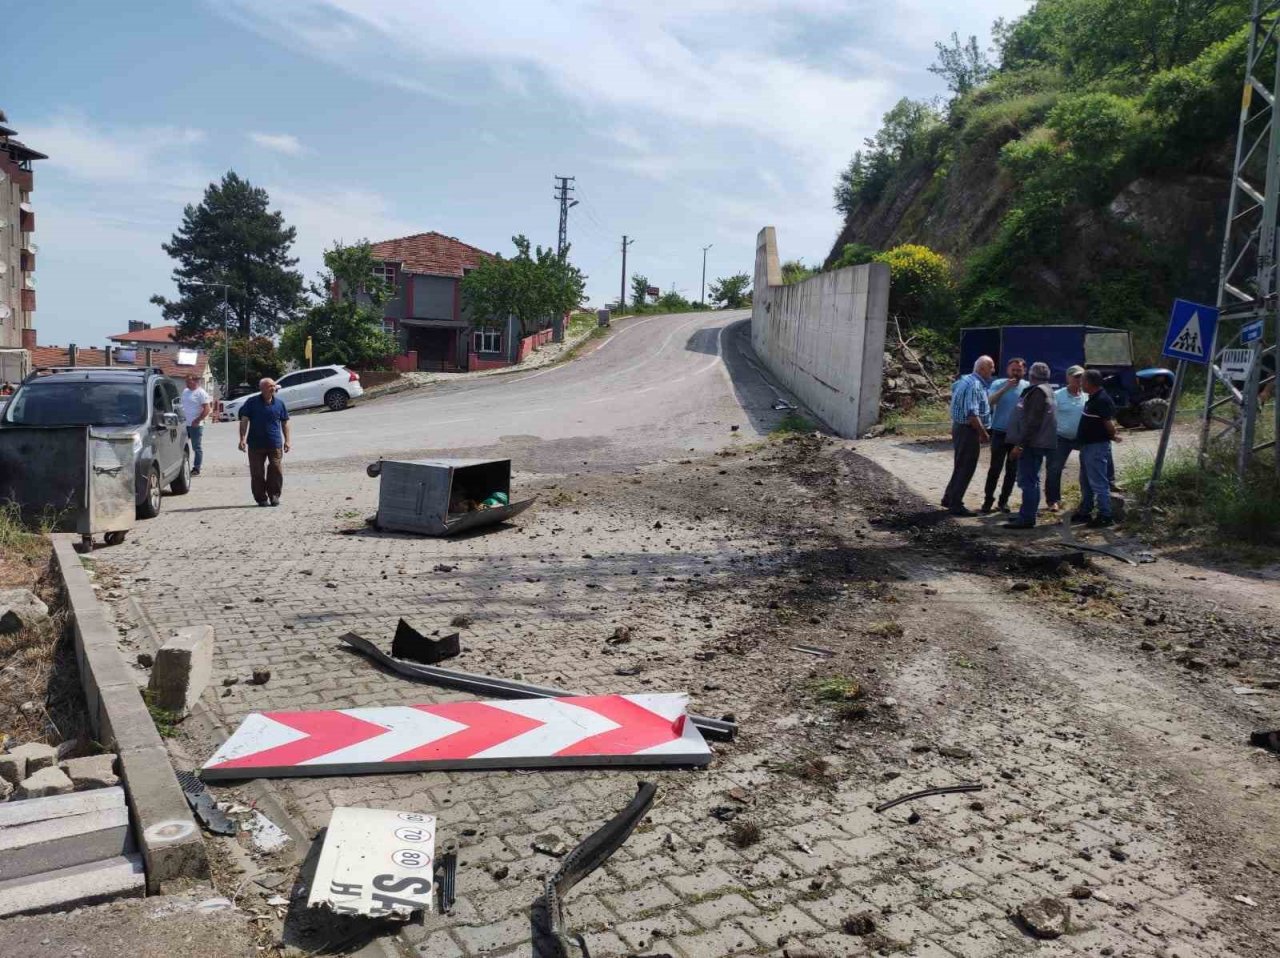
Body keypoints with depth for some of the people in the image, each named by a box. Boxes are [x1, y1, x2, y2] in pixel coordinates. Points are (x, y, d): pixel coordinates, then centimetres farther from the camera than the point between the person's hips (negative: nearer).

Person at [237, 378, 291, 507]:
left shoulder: (279, 403, 7)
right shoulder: (251, 402, 1)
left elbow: (285, 422, 12)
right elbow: (244, 420, -1)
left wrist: (287, 440, 7)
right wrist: (242, 438, -9)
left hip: (275, 444, 1)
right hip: (256, 444, -1)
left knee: (276, 470, -4)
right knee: (257, 473, 3)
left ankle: (274, 495, 12)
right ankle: (261, 498, 13)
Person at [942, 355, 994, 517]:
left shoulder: (964, 380, 11)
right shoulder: (975, 385, -20)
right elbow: (972, 414, -27)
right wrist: (984, 434, -18)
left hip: (959, 427, 10)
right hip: (968, 430, -10)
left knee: (961, 466, 18)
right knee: (966, 468, -4)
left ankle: (949, 499, 26)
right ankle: (955, 505, 1)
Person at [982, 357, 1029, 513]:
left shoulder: (1028, 387, 0)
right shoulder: (998, 384, -4)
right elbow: (990, 401, -20)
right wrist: (1005, 388, -27)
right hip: (1000, 432, -2)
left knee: (1012, 470, 9)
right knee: (995, 468, -3)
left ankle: (1003, 501, 18)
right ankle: (988, 499, 6)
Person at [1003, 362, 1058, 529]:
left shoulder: (1038, 391, -14)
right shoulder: (1046, 390, 18)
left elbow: (1032, 421, -22)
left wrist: (1020, 444, -23)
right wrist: (1021, 442, 24)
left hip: (1032, 444, -11)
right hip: (1037, 443, 11)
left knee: (1028, 481, -10)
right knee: (1031, 480, 16)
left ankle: (1026, 518, -10)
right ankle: (1027, 514, 24)